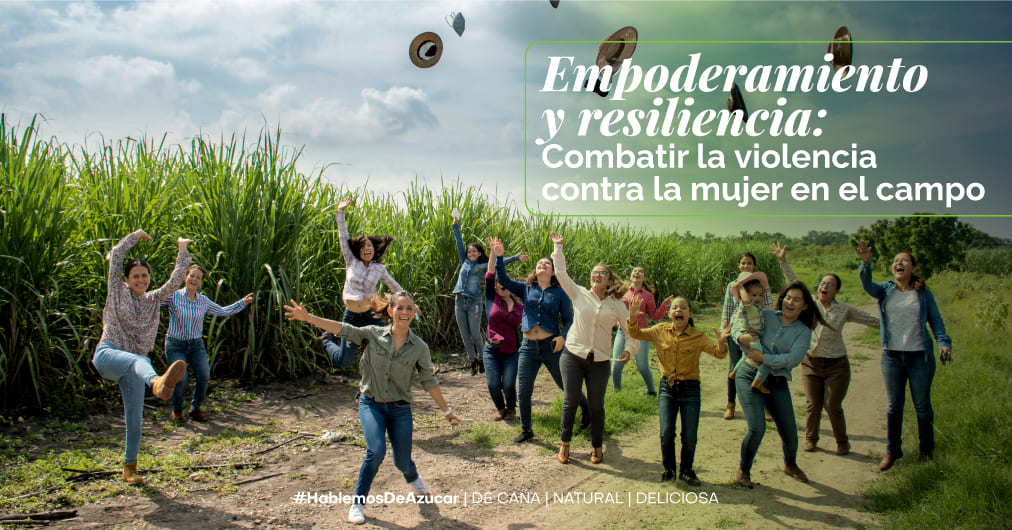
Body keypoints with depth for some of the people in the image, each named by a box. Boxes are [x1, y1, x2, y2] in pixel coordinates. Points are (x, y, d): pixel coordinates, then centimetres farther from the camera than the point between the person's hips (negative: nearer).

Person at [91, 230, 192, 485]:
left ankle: (129, 467, 18)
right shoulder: (117, 290, 7)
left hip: (134, 363, 5)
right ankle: (157, 382, -77)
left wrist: (183, 251, 8)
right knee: (138, 360, -41)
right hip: (108, 354, -5)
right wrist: (137, 236, 8)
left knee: (135, 418, 2)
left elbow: (176, 279, 9)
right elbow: (116, 255, 0)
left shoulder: (154, 299, 16)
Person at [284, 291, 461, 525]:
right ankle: (358, 503, -2)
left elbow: (428, 381, 1)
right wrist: (308, 318, -23)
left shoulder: (419, 347, -6)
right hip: (371, 403, -1)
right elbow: (344, 329, -14)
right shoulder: (373, 334, -7)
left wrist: (446, 411, 4)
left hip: (400, 408, 1)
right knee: (376, 451, -22)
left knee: (402, 462, 7)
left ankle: (413, 478, 47)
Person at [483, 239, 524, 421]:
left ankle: (511, 408, 22)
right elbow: (490, 275, -6)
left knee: (508, 385, -11)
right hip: (492, 351, 0)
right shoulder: (492, 299, 3)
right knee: (493, 385, -8)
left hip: (511, 351, 0)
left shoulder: (520, 306, 7)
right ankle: (500, 408, 24)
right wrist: (493, 252, -14)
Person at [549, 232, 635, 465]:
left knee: (596, 405, 5)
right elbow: (561, 273, 1)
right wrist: (558, 247, 0)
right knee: (570, 400, -2)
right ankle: (565, 443, 16)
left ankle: (597, 447, 22)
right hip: (573, 356, -1)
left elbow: (631, 330, 7)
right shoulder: (579, 294, 5)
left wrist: (629, 349, -11)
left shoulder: (616, 305, 6)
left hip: (600, 360, 1)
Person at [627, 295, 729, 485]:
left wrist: (721, 342, -30)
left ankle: (686, 470, 26)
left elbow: (719, 353, -8)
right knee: (666, 433, -9)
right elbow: (636, 334, 4)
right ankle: (669, 469, 17)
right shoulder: (660, 331, 2)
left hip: (690, 388, -1)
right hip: (667, 387, 1)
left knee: (690, 436, -1)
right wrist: (633, 318, -15)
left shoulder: (697, 336, -3)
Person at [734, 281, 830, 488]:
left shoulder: (803, 332, 3)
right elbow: (737, 325, 1)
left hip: (777, 383, 2)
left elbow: (792, 359, -11)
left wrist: (763, 357, -19)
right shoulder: (766, 316, 2)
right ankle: (743, 469, 12)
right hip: (750, 376, -2)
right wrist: (741, 337, -21)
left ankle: (790, 465, 39)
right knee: (757, 428, -14)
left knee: (790, 432, 5)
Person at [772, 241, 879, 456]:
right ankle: (810, 439, 22)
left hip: (836, 365, -1)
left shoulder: (844, 310, 1)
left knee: (832, 406, -4)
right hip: (811, 363, 1)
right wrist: (783, 261, -4)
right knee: (813, 404, 0)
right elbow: (794, 284, 1)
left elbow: (871, 320, 7)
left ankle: (842, 442, 18)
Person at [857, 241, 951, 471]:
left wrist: (944, 343, -9)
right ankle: (892, 450, 20)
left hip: (920, 356, -1)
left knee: (922, 406, 8)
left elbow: (935, 320, 6)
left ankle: (925, 450, 24)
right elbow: (867, 285, -16)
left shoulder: (923, 293, 4)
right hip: (892, 355, 1)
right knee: (894, 406, 8)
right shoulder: (885, 290, 4)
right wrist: (866, 263, -34)